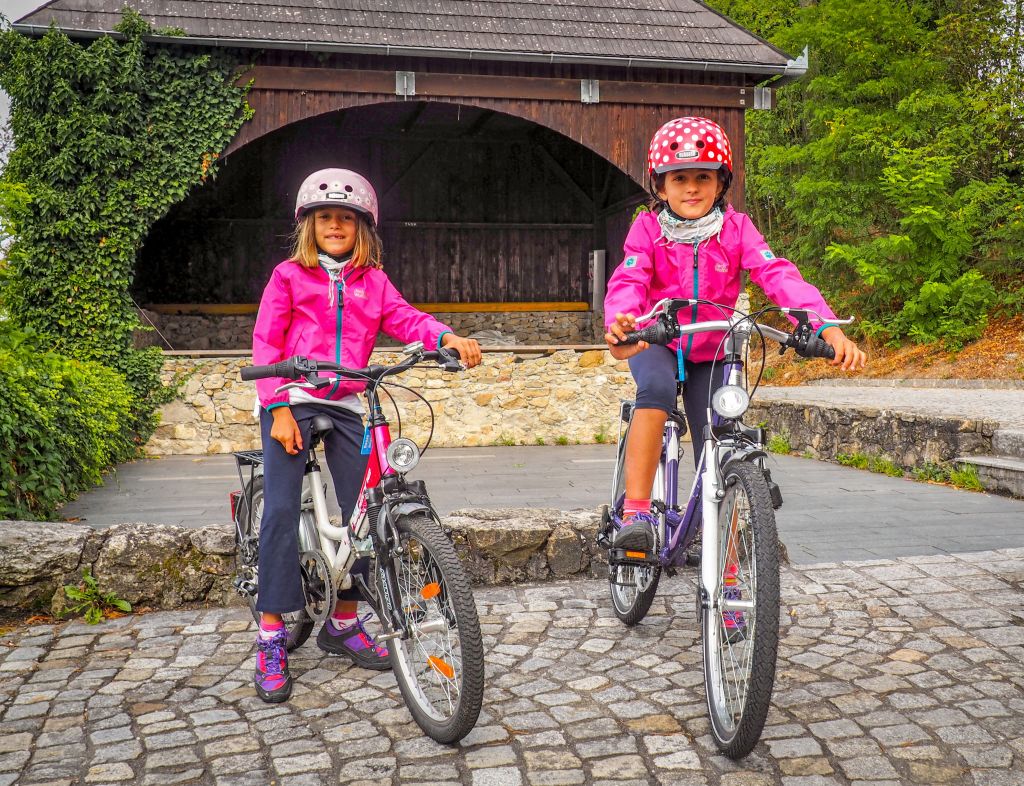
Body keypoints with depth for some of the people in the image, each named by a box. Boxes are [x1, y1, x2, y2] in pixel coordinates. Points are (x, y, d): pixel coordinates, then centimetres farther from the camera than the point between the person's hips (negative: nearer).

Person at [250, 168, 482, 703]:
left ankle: (344, 624, 19)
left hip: (345, 405, 4)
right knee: (282, 510, -12)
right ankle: (271, 638, -3)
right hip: (292, 402, -3)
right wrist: (279, 409, -13)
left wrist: (448, 337, -25)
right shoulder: (289, 276, 3)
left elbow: (405, 318, -4)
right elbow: (266, 344, -2)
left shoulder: (373, 282, 11)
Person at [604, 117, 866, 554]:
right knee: (656, 388, -37)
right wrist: (619, 323, -52)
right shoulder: (648, 228, -12)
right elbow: (628, 281, -27)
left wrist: (827, 326, -40)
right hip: (655, 343, -2)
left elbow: (778, 275, -24)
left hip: (710, 353, 2)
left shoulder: (735, 228, -11)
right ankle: (636, 513, -35)